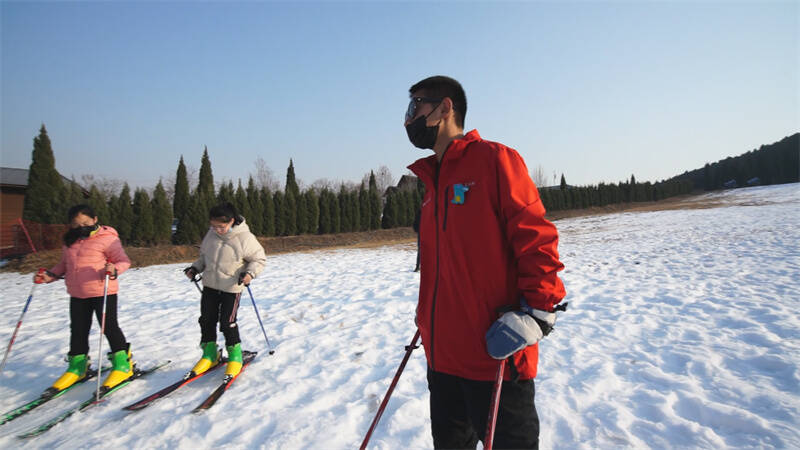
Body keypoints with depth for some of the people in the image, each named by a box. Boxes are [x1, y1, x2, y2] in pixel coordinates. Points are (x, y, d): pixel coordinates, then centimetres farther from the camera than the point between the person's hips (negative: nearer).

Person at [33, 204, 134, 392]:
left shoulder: (107, 237, -10)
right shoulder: (70, 241, 12)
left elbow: (123, 261, -12)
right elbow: (64, 265, 23)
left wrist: (114, 270, -31)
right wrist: (50, 275, 7)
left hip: (103, 292, -7)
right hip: (77, 294, 7)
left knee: (109, 327, -1)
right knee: (78, 330, 14)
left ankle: (123, 364, 12)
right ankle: (77, 367, 29)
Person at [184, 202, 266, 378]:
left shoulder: (245, 238, -17)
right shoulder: (211, 235, 0)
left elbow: (259, 259, -8)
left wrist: (250, 272, -24)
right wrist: (195, 268, 2)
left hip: (231, 288, -6)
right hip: (210, 286, 6)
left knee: (227, 322, -7)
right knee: (207, 320, 9)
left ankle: (235, 356, 14)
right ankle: (209, 354, 27)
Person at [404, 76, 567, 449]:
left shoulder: (494, 159, -9)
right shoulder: (431, 179, 15)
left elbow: (538, 242, -13)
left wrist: (533, 314, -20)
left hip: (496, 356, -8)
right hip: (442, 355, 8)